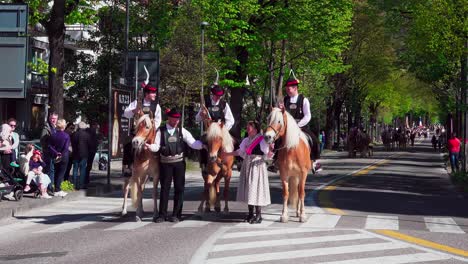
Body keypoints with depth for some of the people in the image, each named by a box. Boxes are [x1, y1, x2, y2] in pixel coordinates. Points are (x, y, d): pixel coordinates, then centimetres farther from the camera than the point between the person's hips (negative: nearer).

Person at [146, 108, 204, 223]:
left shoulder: (182, 131, 3)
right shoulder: (161, 131, 0)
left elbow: (193, 143, 0)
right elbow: (157, 146, -6)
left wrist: (203, 145, -15)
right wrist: (150, 147, -26)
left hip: (179, 162, 1)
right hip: (165, 162, -1)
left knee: (179, 188, 5)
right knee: (164, 188, 4)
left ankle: (176, 214, 13)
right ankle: (162, 214, 11)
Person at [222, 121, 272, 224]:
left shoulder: (261, 140, -12)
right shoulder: (246, 140, 10)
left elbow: (268, 155, -16)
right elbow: (240, 152, 22)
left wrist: (270, 151, -38)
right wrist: (227, 154, 27)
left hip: (257, 166, -8)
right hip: (247, 166, 8)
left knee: (255, 189, -7)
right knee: (248, 189, 12)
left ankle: (258, 215, 0)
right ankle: (250, 213, 24)